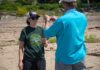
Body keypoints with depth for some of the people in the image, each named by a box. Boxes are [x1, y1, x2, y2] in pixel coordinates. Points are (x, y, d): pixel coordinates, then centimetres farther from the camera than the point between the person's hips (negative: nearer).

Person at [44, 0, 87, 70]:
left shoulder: (62, 20, -20)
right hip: (80, 57, 5)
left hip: (64, 58, -5)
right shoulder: (83, 17, -1)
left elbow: (47, 34, -7)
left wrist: (47, 20, 10)